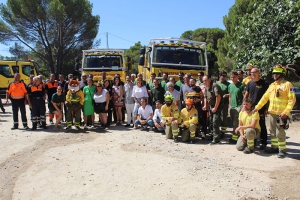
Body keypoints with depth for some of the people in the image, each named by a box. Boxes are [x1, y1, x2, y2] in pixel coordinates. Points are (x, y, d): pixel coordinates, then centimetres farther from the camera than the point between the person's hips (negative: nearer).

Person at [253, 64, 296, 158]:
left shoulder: (287, 84, -7)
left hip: (281, 114, -7)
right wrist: (257, 107, 13)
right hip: (272, 112, 7)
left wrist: (286, 112, -20)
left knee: (280, 132, -5)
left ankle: (282, 150, 9)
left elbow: (292, 99, -12)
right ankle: (274, 147, 27)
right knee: (273, 131, 14)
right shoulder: (272, 85, 14)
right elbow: (265, 97, 17)